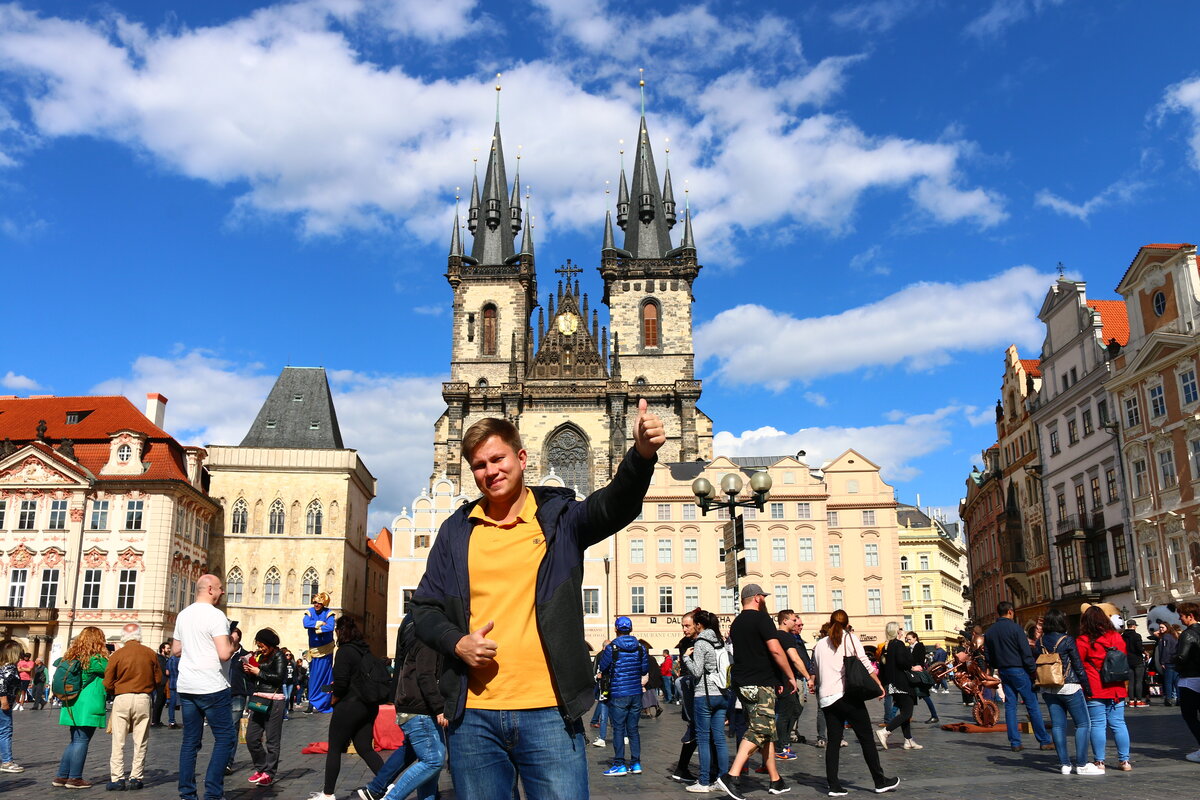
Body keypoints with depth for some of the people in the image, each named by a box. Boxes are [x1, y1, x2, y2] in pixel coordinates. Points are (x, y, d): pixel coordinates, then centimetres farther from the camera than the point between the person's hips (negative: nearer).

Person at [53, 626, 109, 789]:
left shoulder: (72, 656, 9)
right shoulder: (96, 659, -13)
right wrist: (108, 655, 9)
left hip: (73, 706, 8)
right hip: (88, 707, -8)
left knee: (75, 741, 16)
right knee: (82, 741, -1)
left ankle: (61, 777, 18)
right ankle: (75, 778, 3)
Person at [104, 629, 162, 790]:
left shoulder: (116, 655, -3)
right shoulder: (151, 654, 2)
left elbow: (108, 683, -2)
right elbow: (158, 678, 6)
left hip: (122, 698, -1)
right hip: (143, 699, 1)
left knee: (118, 742, 6)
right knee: (140, 742, 7)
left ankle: (117, 779, 3)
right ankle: (136, 778, 9)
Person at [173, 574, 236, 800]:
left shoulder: (183, 615, 11)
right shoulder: (216, 615, -14)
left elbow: (175, 650, 20)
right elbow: (224, 654, -20)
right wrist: (233, 643, -1)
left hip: (186, 687, 8)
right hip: (212, 688, -7)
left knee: (190, 740, 11)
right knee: (225, 738, 1)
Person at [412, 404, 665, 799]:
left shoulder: (559, 518, 2)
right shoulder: (456, 530, 10)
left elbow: (614, 505, -17)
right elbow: (426, 606, 14)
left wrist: (642, 454, -37)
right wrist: (456, 643, -6)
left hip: (549, 713, -2)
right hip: (473, 716, 3)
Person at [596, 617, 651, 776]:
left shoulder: (612, 648, -10)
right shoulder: (640, 648, 3)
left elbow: (602, 669, -2)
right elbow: (645, 671, 8)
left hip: (618, 694, -4)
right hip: (636, 694, 5)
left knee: (618, 729, 2)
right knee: (633, 729, 11)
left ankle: (620, 765, 3)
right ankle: (636, 764, 13)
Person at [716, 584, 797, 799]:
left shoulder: (736, 623, 17)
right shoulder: (761, 618, -9)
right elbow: (775, 650, -17)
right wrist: (790, 676, -6)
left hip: (742, 683, 9)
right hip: (760, 684, -9)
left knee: (768, 732, 14)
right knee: (759, 730, -12)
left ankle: (775, 781, 17)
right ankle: (731, 776, -20)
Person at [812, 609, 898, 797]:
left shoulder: (819, 645, 14)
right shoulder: (850, 638, 2)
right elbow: (865, 663, -4)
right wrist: (879, 684, 3)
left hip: (826, 698, 4)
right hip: (848, 695, -4)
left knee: (834, 741, 6)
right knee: (866, 738, 5)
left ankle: (834, 786, 1)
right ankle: (880, 782, 11)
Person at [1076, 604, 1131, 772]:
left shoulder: (1083, 641, -9)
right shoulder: (1117, 637, 4)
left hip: (1094, 691, -4)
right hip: (1116, 689, 4)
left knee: (1097, 725, 1)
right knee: (1118, 724, 10)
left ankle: (1099, 761, 4)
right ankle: (1125, 760, 12)